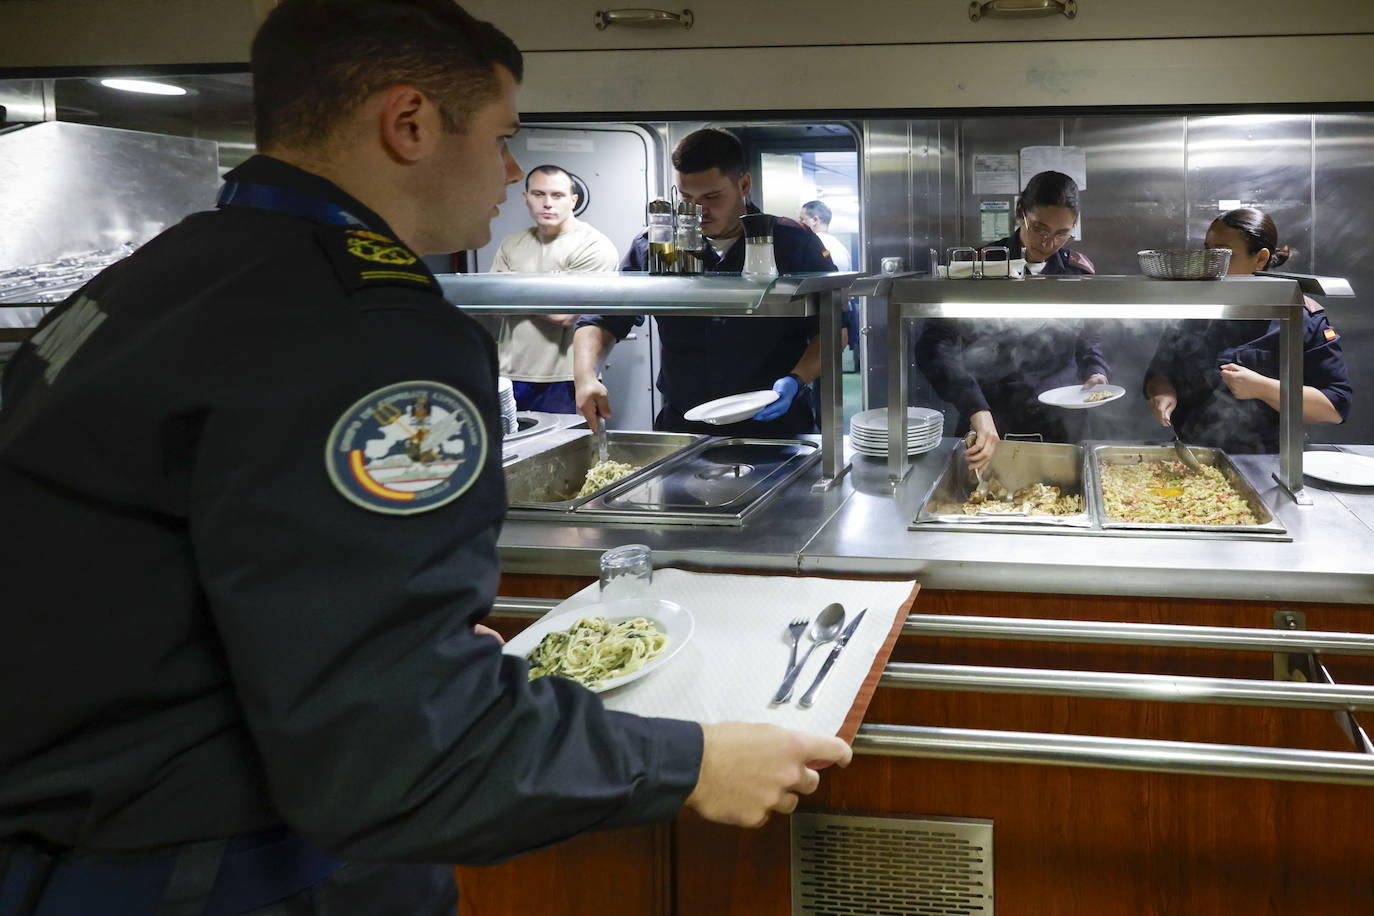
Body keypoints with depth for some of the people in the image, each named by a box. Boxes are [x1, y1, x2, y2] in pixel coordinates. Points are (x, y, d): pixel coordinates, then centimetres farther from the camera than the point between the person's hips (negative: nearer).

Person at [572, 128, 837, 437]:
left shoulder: (794, 243, 2)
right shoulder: (653, 247, 6)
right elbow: (600, 319, 8)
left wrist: (796, 380, -13)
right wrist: (586, 378, -12)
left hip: (774, 425, -2)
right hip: (682, 429, 2)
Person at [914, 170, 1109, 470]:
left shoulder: (1080, 272, 1)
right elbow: (936, 344, -21)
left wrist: (1095, 374, -8)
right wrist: (976, 410, -35)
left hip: (1059, 427, 3)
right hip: (990, 421, -2)